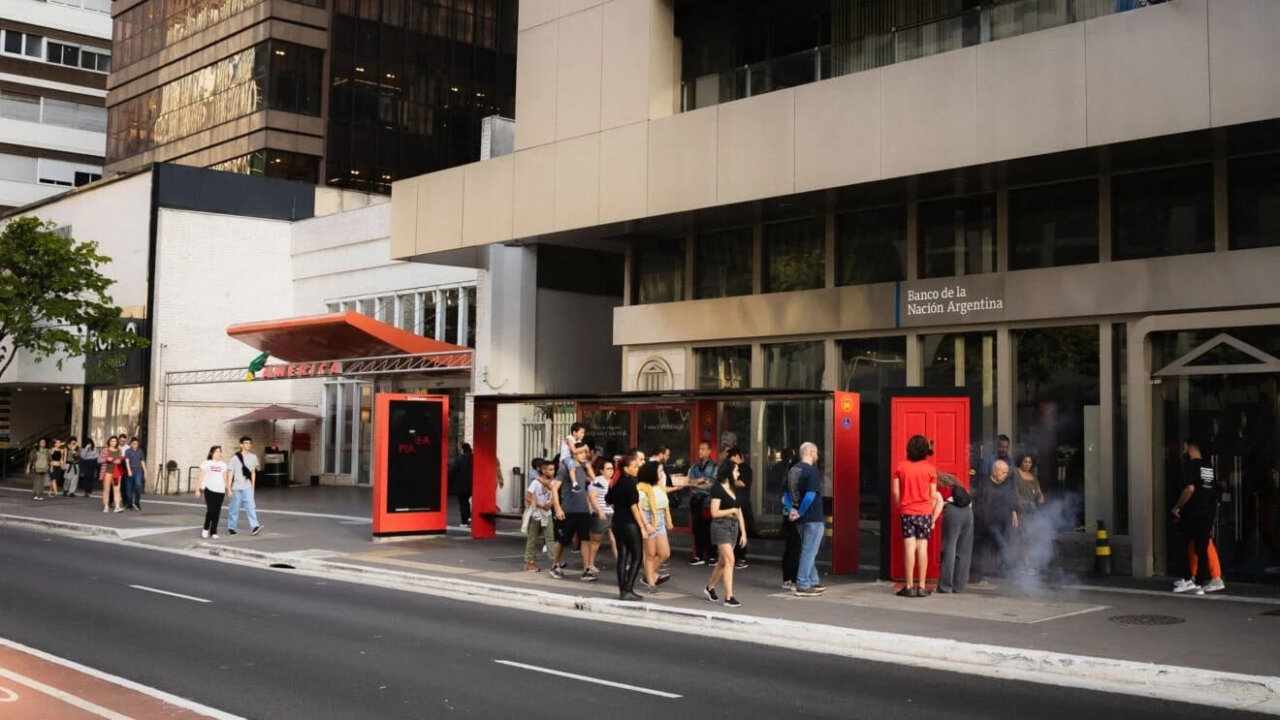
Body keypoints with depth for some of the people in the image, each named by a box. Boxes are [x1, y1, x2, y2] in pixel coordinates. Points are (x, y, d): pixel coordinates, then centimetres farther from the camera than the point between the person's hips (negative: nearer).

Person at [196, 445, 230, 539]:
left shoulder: (223, 465, 15)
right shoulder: (206, 463, 4)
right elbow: (201, 476, 2)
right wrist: (198, 489, -4)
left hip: (220, 490, 4)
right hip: (209, 489, -4)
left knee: (217, 512, 2)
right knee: (210, 510, -13)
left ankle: (213, 532, 11)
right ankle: (205, 529, 9)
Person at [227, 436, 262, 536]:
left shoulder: (253, 457, 7)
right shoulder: (234, 458, -6)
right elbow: (230, 474, -6)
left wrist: (253, 486, 15)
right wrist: (229, 488, -9)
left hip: (248, 487, 3)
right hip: (237, 487, -3)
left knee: (251, 506, -10)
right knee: (234, 508, 6)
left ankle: (254, 527, -18)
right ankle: (231, 528, 20)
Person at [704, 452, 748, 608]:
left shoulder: (734, 489, 13)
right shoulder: (717, 489, -10)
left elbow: (739, 512, 15)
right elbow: (714, 512, -15)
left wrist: (743, 532, 12)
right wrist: (731, 511, -6)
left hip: (733, 526, 7)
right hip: (721, 526, -7)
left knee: (723, 562, 13)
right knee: (729, 560, -13)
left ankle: (710, 588, 31)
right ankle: (729, 597, -12)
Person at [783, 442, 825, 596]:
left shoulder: (792, 470, 9)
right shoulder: (812, 472, -16)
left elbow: (786, 495, 9)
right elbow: (810, 496, -26)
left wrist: (791, 509, -2)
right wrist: (800, 513, -17)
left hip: (801, 520, 8)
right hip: (813, 519, -8)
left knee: (808, 550, 19)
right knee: (809, 552, -2)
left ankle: (813, 582, 28)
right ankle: (803, 586, 1)